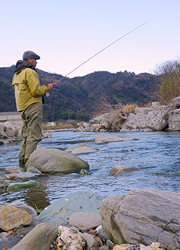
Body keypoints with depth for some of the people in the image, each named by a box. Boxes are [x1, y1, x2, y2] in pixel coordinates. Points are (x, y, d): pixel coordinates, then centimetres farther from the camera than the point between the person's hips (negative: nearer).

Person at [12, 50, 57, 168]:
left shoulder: (17, 74, 20)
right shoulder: (29, 72, -10)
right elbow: (36, 91, -17)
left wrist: (44, 88, 21)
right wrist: (47, 87, -1)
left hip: (22, 108, 10)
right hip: (32, 105, -10)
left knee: (26, 134, 13)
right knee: (34, 134, -10)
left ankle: (22, 161, 14)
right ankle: (29, 161, -13)